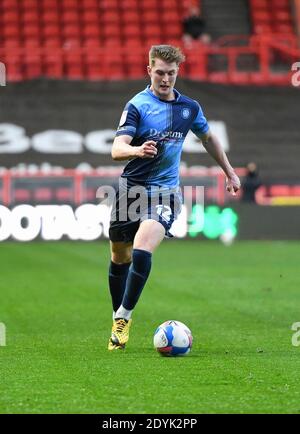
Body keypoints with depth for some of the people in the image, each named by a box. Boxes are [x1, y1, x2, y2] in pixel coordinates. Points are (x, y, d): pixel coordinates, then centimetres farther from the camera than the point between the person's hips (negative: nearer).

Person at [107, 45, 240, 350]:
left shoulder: (189, 107, 4)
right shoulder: (137, 105, -8)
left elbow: (208, 138, 24)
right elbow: (117, 149, -21)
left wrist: (229, 172, 27)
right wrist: (137, 150, -42)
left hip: (164, 192, 0)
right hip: (131, 188, 0)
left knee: (142, 252, -22)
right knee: (120, 258, 9)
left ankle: (124, 316, -11)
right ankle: (118, 316, 28)